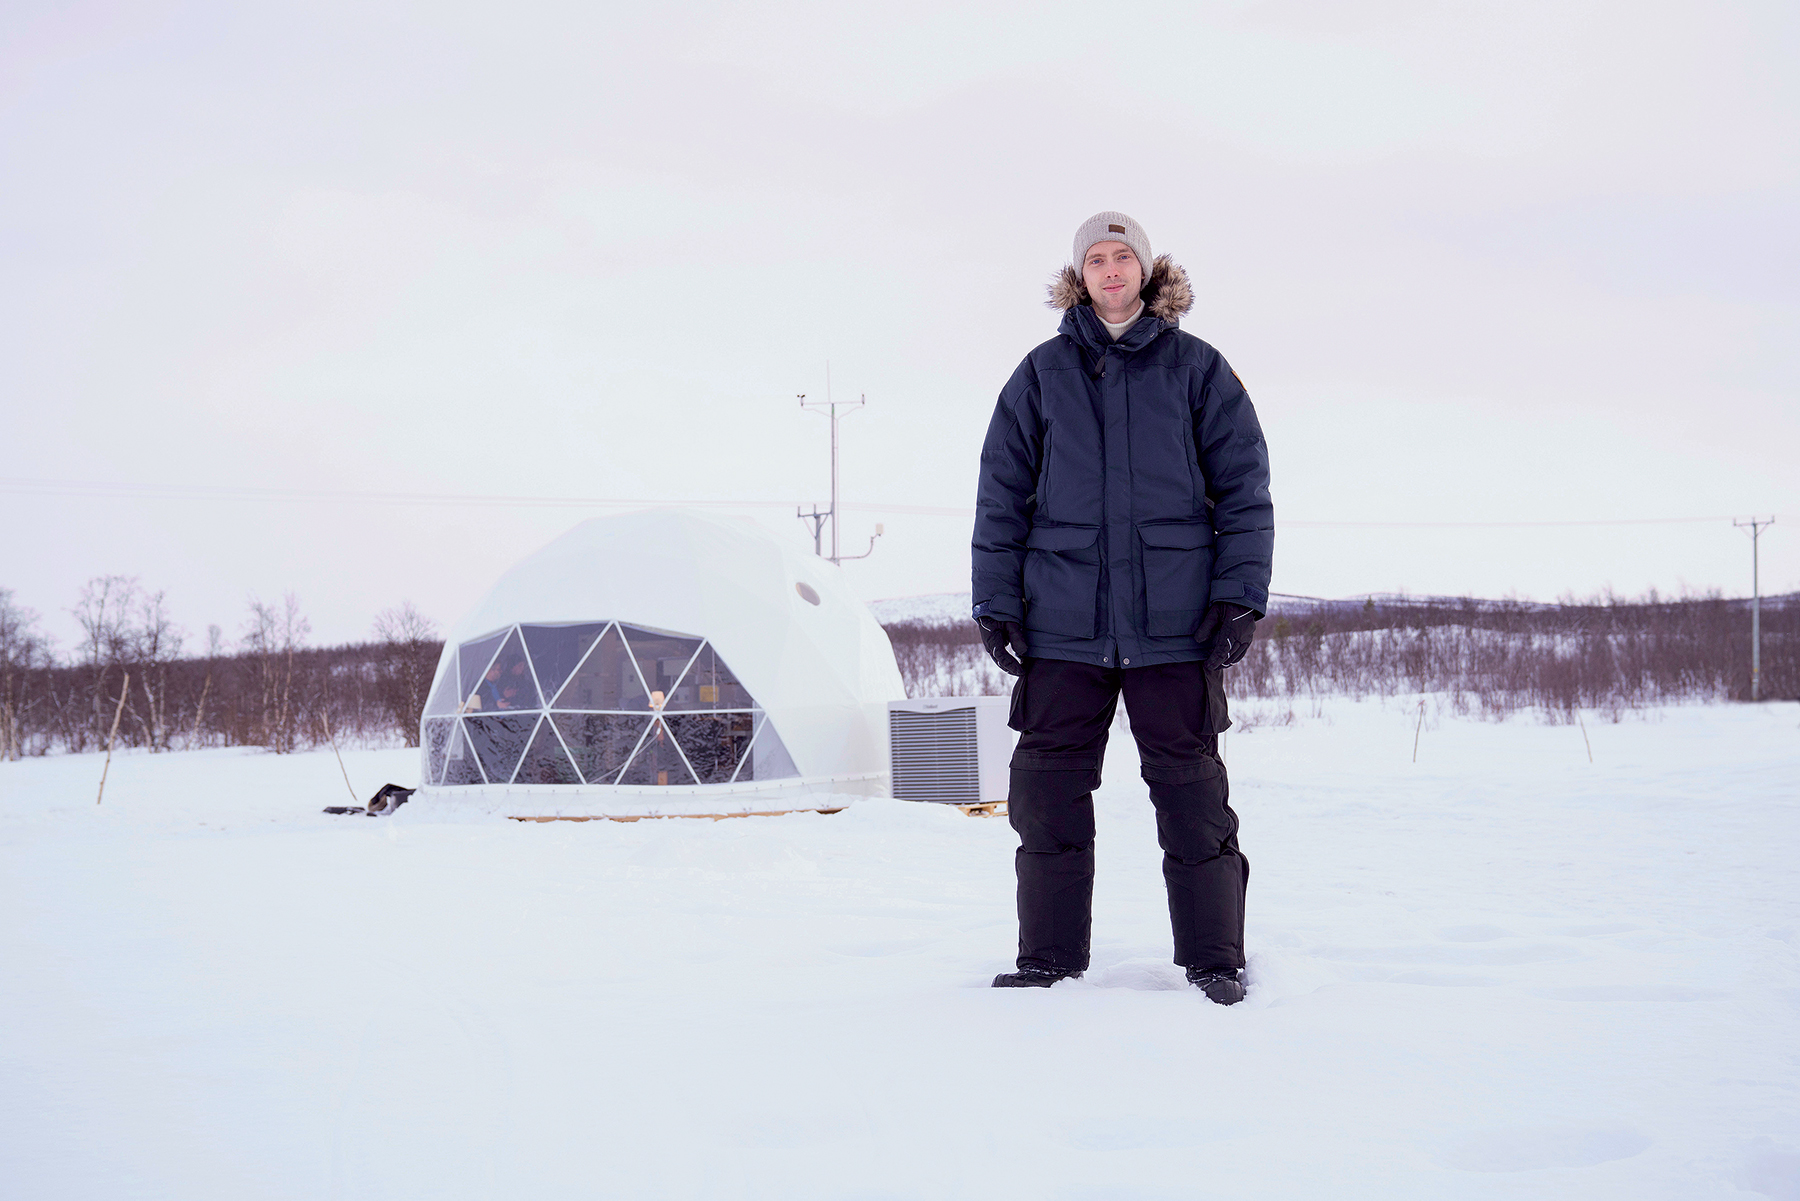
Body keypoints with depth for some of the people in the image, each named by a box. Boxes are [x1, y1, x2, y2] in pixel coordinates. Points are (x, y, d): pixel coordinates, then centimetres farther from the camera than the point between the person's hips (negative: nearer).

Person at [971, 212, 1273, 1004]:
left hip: (1173, 621, -1)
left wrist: (1239, 596, -4)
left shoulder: (1198, 371, 5)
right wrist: (995, 602, 3)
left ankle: (1214, 959, 11)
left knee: (1191, 791, 1)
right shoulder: (1041, 375, 9)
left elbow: (1245, 488, 5)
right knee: (1049, 789, 3)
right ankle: (1049, 958, 15)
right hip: (1062, 621, 2)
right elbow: (1001, 495, 10)